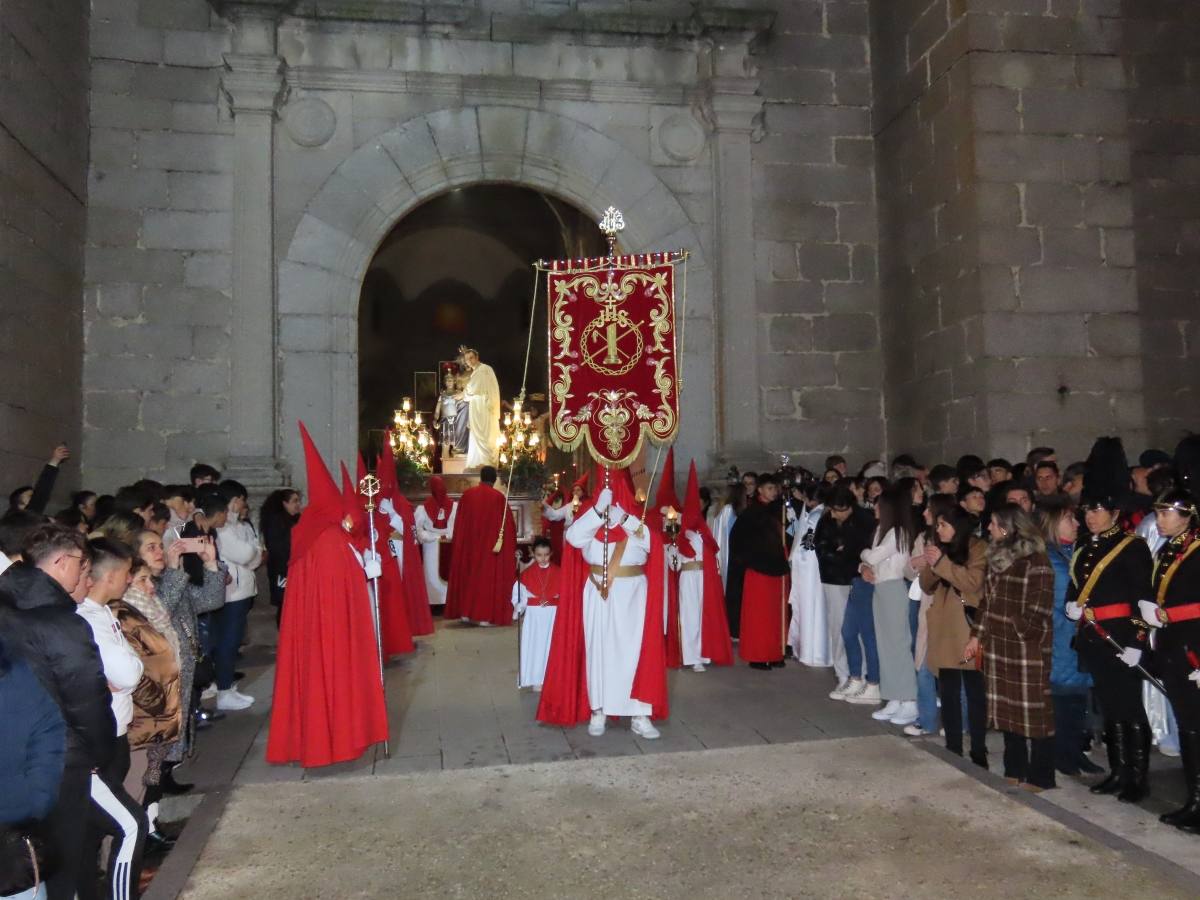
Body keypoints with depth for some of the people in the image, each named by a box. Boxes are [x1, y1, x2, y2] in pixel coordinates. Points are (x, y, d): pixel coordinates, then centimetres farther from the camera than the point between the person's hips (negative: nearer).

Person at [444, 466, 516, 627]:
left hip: (468, 545, 3)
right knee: (488, 577, 3)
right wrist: (509, 545, 7)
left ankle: (465, 612, 17)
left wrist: (460, 543, 16)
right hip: (491, 545, -3)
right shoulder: (499, 497, -9)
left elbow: (459, 522, 6)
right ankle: (485, 615, 2)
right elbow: (507, 524, -4)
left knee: (468, 576, 15)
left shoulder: (467, 494, 0)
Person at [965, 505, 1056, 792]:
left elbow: (1038, 611, -13)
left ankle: (1040, 776, 12)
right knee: (1008, 707, 13)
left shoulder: (1036, 561, -13)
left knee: (1033, 709, 1)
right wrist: (977, 635, 13)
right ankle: (1014, 769, 25)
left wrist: (1023, 635, -12)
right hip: (998, 645, 8)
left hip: (1026, 648, -8)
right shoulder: (997, 557, 13)